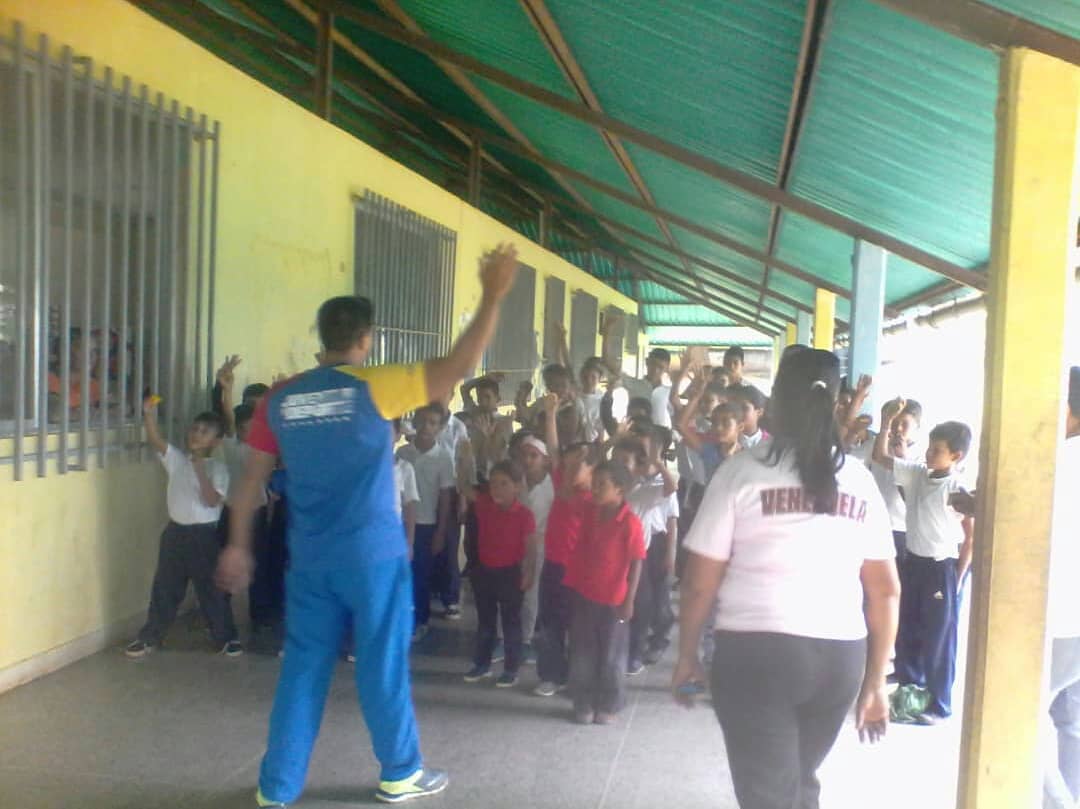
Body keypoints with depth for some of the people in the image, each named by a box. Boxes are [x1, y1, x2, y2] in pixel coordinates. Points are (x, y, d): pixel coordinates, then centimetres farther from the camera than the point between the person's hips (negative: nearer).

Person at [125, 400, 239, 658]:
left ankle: (226, 638, 19)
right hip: (175, 531, 3)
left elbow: (212, 501, -17)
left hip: (204, 535, -3)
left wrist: (200, 469, -24)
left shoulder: (218, 468, -6)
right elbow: (155, 441, -10)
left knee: (212, 590, 5)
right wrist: (150, 414, -25)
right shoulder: (176, 458, 4)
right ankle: (150, 637, 24)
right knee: (164, 588, 12)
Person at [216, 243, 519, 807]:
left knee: (303, 668, 12)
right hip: (373, 554, -4)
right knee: (382, 664, 9)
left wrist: (238, 546, 17)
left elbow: (252, 478, 7)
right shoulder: (373, 388, -11)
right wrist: (492, 296, -6)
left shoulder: (280, 399, 2)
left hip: (309, 558, 4)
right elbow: (457, 367, -14)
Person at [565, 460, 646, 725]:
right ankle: (583, 704, 22)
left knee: (611, 656, 8)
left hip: (613, 599, -5)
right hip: (583, 594, 5)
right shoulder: (590, 512, 0)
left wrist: (629, 600, -16)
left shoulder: (630, 523, -17)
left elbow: (637, 563, -15)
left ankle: (608, 706, 21)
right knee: (582, 653, 11)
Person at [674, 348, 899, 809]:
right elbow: (885, 590, 6)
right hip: (840, 657, 5)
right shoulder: (859, 481, 5)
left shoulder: (743, 471, -6)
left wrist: (687, 656, 7)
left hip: (756, 653, -5)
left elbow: (699, 583, -6)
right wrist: (876, 681, 14)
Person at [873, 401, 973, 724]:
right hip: (913, 561, 7)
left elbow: (971, 537, -11)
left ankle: (940, 705, 15)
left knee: (938, 639, 3)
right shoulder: (916, 473, 1)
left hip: (942, 567, -6)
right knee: (905, 630, 17)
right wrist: (886, 422, -7)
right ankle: (909, 688, 35)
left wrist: (958, 577, -11)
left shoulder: (959, 490, -15)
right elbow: (880, 456, 5)